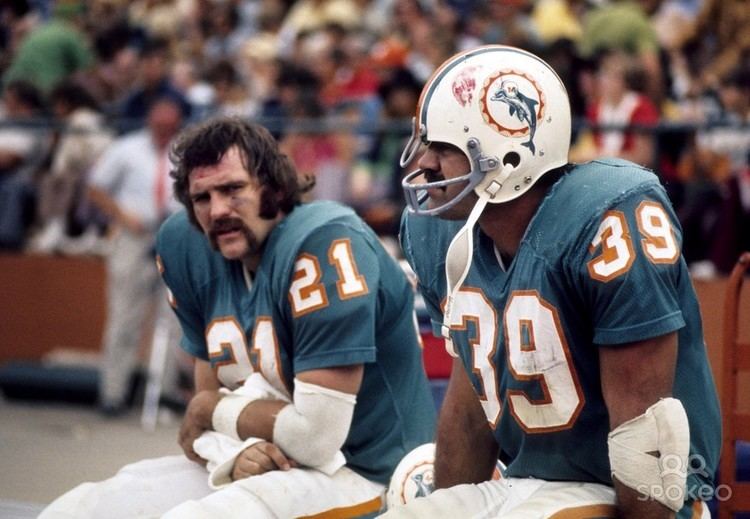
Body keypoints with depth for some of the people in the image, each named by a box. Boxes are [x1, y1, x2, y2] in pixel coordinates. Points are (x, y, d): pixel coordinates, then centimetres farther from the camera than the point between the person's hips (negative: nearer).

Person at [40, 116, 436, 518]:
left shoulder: (325, 244, -21)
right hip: (255, 467, 8)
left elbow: (319, 435, -23)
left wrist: (215, 410, -6)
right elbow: (206, 404, 7)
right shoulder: (189, 246, 0)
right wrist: (235, 454, -16)